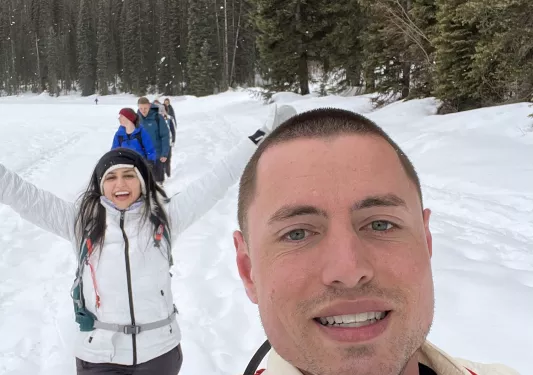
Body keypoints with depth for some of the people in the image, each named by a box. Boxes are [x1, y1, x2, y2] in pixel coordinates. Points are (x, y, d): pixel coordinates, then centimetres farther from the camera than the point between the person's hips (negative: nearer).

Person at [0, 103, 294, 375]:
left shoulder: (164, 216, 2)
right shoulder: (81, 220, 3)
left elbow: (215, 182, 1)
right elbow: (24, 197, 2)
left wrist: (258, 139, 0)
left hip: (160, 350, 1)